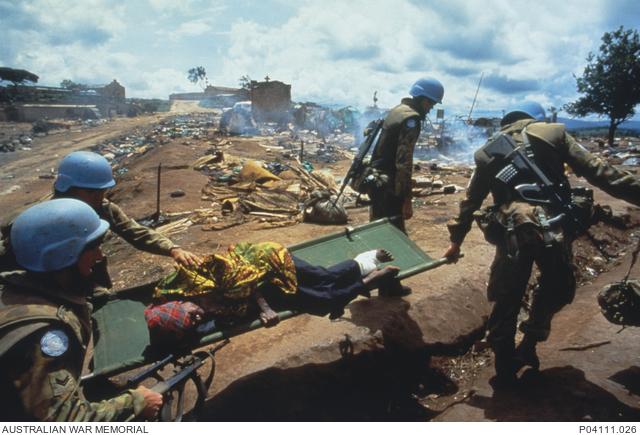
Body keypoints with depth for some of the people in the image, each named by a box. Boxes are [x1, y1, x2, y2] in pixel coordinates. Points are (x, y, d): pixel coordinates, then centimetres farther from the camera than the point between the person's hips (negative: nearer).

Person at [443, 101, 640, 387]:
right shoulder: (553, 132, 12)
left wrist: (456, 240, 25)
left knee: (506, 302, 15)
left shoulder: (489, 151, 17)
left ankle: (505, 371, 25)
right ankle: (528, 346, 30)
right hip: (555, 228, -1)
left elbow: (470, 202, 19)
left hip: (512, 232, 1)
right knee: (557, 290, 25)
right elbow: (596, 171, 4)